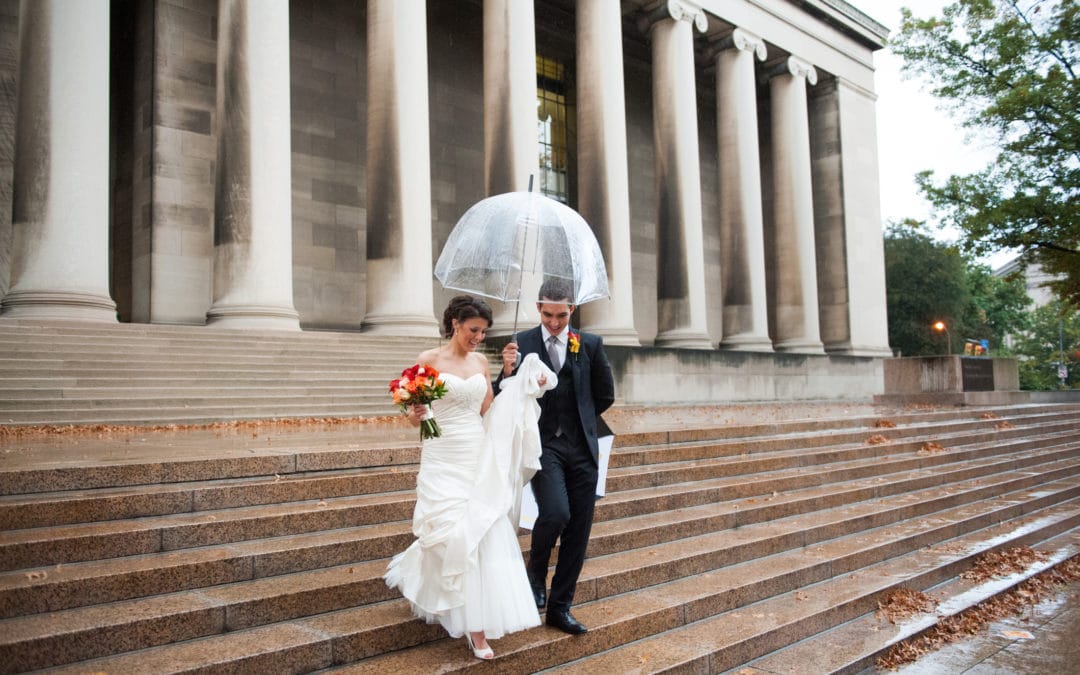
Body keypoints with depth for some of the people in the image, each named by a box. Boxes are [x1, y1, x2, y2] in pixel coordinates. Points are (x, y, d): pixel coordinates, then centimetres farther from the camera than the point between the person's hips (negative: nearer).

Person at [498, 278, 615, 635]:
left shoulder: (591, 344, 5)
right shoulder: (521, 344, 0)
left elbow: (605, 396, 14)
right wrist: (508, 372, -17)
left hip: (582, 448, 3)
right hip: (543, 444, -3)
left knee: (578, 532, 4)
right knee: (556, 513, -23)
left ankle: (560, 608, 19)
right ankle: (536, 573, 9)